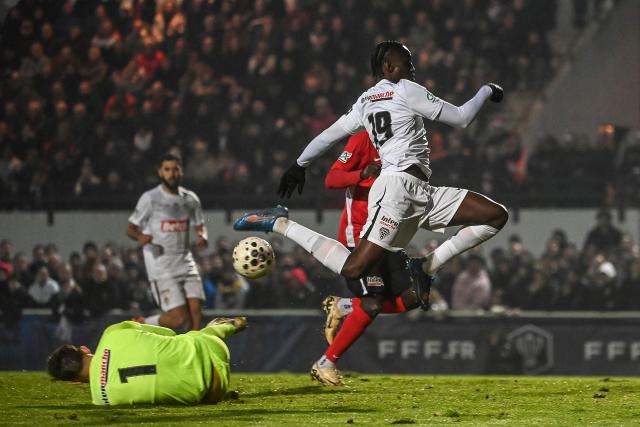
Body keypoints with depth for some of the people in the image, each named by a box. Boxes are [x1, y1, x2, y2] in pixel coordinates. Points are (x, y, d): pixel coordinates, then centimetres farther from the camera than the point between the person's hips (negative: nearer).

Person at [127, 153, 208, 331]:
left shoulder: (190, 199, 9)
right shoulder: (150, 198, -5)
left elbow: (200, 225, 23)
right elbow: (131, 228, -1)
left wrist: (203, 236, -1)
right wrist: (141, 237, -25)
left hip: (185, 262, 5)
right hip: (160, 261, -5)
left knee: (196, 312, -9)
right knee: (179, 317, -13)